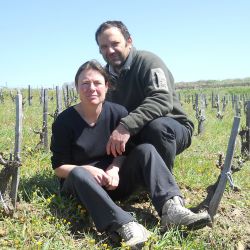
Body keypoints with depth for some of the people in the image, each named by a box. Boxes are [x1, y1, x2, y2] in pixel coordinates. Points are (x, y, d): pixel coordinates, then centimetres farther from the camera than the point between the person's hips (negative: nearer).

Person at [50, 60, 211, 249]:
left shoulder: (118, 113, -5)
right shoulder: (65, 121, -12)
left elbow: (123, 151, 3)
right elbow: (59, 167, -9)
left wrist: (114, 168, -20)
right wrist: (89, 170, -27)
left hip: (113, 182, 3)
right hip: (82, 186, -2)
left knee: (145, 149, -19)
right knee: (78, 174, -37)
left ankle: (171, 207, -39)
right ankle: (124, 225, -51)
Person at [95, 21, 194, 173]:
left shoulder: (148, 61, -15)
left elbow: (162, 100, -32)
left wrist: (126, 126, -44)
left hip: (170, 129, -6)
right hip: (133, 138, 6)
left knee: (157, 126, -38)